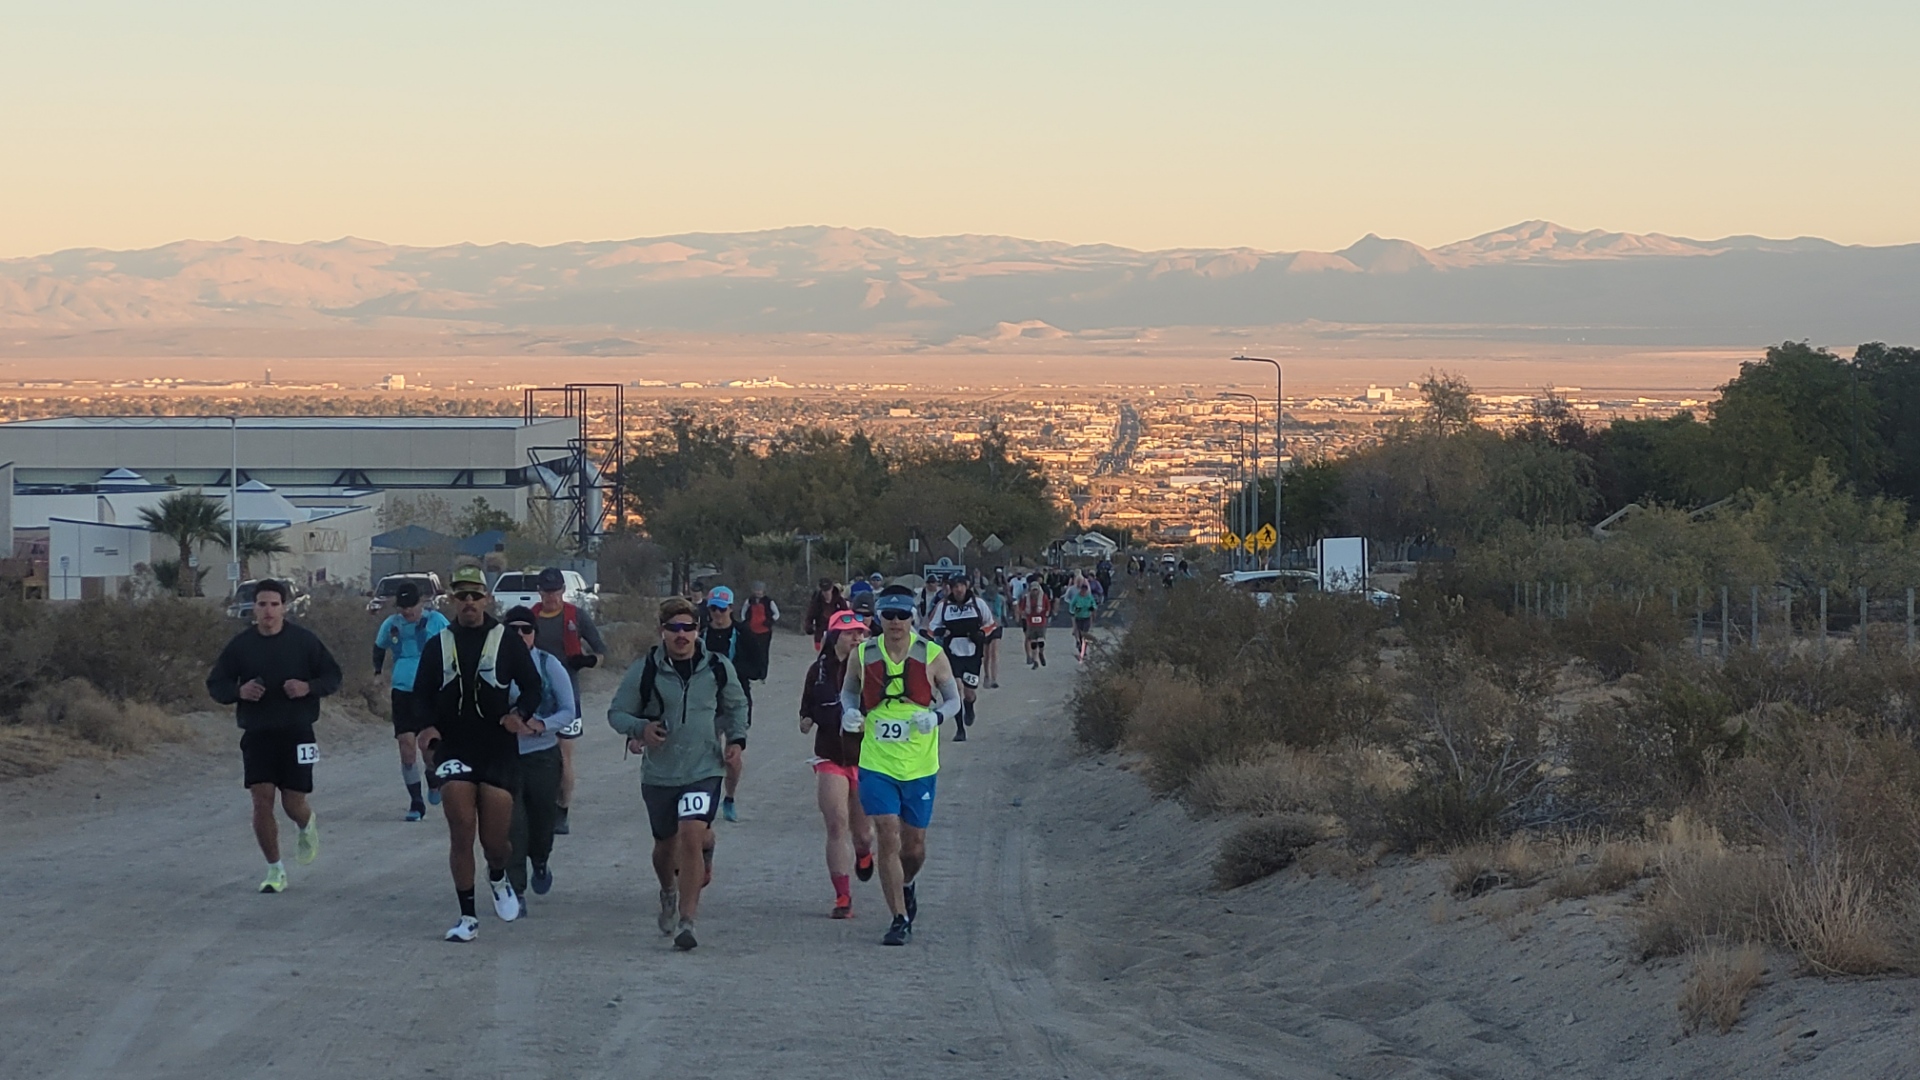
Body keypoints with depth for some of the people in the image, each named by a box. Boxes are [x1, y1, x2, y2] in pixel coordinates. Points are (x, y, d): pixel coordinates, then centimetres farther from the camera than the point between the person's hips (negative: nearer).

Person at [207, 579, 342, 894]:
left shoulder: (304, 641, -2)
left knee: (293, 803, -3)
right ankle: (275, 870, 6)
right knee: (262, 800, -7)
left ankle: (307, 825, 36)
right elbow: (215, 684, 7)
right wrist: (239, 692, -13)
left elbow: (333, 676, 5)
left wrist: (308, 687, -15)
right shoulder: (240, 644, 1)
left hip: (296, 734, -1)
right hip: (256, 735, 1)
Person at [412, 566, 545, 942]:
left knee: (496, 839, 0)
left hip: (498, 751, -1)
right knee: (461, 832, -9)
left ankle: (498, 878, 37)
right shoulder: (438, 646, 9)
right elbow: (421, 695, 12)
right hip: (453, 749, 1)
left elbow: (532, 686, 6)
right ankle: (467, 917, -1)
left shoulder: (508, 643, 3)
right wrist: (428, 726, -9)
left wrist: (520, 714, -15)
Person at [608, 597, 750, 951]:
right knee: (666, 843, 16)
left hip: (704, 771, -1)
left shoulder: (718, 668, 0)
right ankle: (669, 893, 49)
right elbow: (617, 713, 2)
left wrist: (737, 739, 3)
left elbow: (736, 706, 18)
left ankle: (686, 921, -16)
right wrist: (640, 728, -18)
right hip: (659, 773, 1)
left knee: (691, 837, -19)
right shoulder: (644, 671, -5)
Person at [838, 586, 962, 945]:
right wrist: (849, 712, -7)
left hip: (920, 767, 1)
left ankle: (906, 885, 44)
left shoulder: (932, 656, -4)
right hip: (876, 764, 0)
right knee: (888, 839, -11)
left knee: (914, 845, 10)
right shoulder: (862, 655, -2)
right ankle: (900, 919, -3)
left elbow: (954, 700, 6)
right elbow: (848, 691, 15)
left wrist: (936, 717, -16)